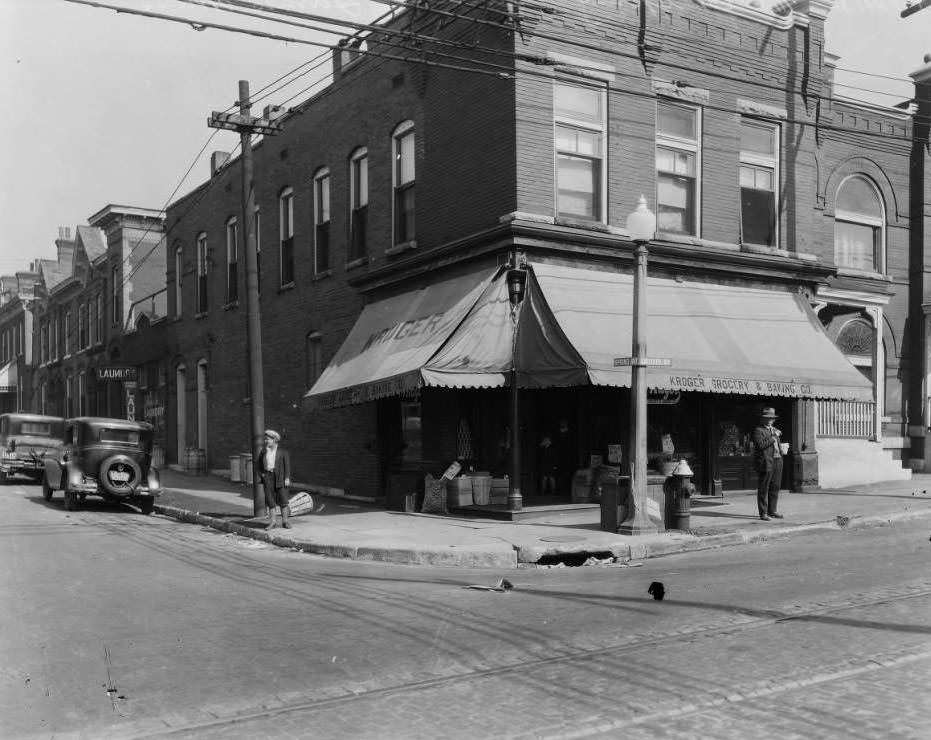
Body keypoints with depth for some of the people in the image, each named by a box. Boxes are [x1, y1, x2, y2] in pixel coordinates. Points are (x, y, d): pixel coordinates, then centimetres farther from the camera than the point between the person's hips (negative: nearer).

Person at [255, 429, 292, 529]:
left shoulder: (283, 451, -2)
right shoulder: (264, 450, 10)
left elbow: (287, 464, -5)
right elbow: (258, 463, 21)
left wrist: (287, 478, -12)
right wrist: (260, 473, 7)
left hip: (280, 477, -3)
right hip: (268, 477, 4)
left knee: (283, 498, -3)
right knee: (270, 499, 2)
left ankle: (285, 521, 5)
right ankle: (272, 521, 7)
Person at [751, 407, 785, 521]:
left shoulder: (774, 430, 21)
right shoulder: (758, 431, -4)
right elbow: (761, 444, -20)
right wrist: (773, 437, -14)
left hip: (777, 461, 8)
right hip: (766, 462, -8)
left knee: (775, 487, 11)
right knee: (763, 489, -5)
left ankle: (772, 511, 20)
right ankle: (763, 513, -3)